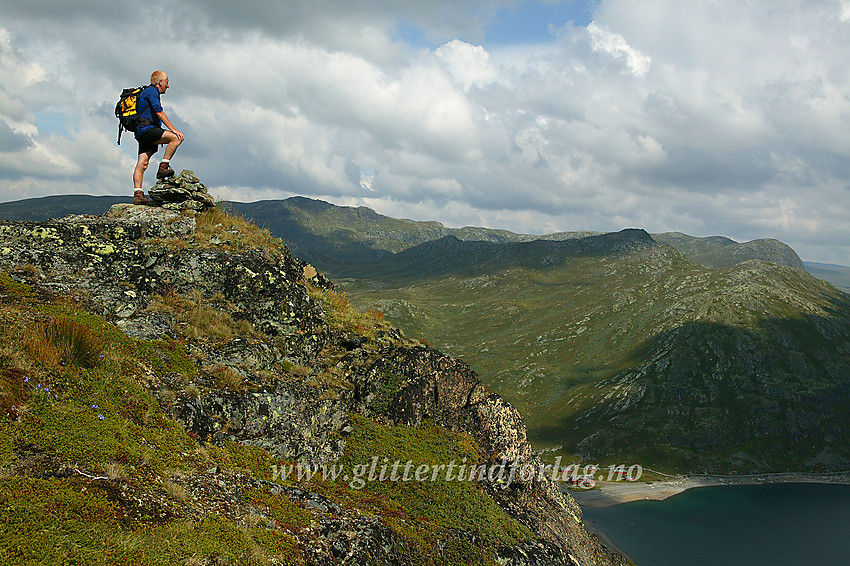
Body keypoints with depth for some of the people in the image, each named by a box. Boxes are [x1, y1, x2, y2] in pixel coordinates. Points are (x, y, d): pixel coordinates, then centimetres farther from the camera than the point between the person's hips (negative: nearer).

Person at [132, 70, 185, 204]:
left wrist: (160, 137, 31)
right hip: (147, 129, -10)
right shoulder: (151, 91, -2)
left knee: (142, 164, 1)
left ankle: (137, 194, -5)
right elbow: (159, 113, -14)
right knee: (176, 138, -20)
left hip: (141, 133, 10)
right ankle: (163, 167, -20)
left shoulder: (146, 92, 31)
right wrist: (174, 130, -17)